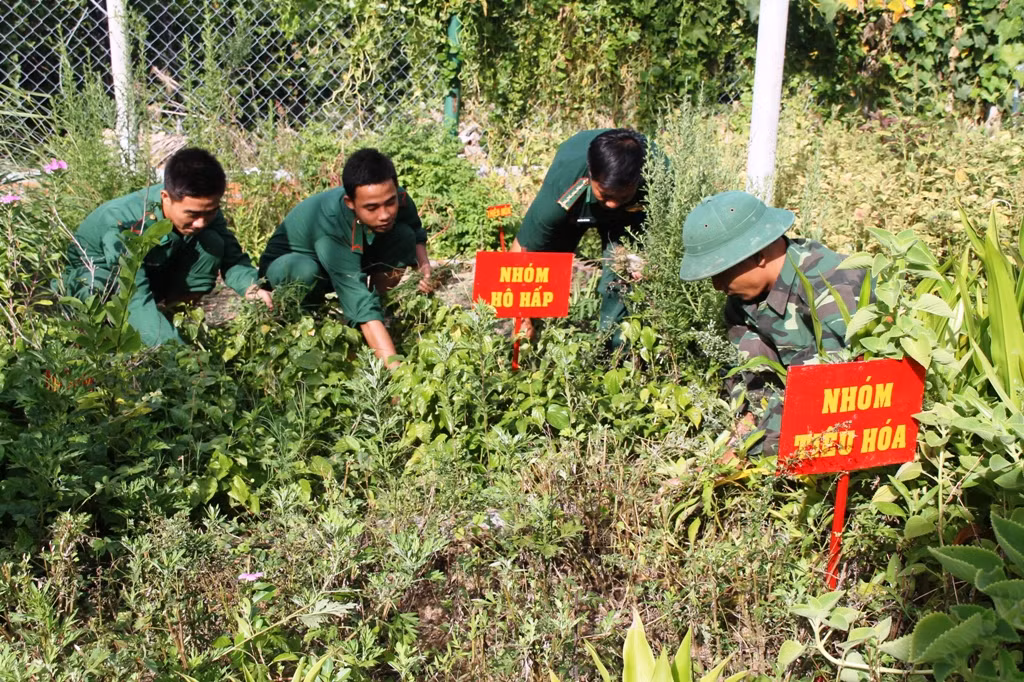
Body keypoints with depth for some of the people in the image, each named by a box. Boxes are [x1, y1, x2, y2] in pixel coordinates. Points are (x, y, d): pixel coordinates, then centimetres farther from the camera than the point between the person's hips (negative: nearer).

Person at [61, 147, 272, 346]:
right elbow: (136, 298, -45)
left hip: (152, 268, 4)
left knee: (212, 243, -22)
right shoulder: (122, 222, -40)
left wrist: (251, 288, -39)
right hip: (95, 274, -4)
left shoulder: (202, 206, -23)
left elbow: (233, 257, -16)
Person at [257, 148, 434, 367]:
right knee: (306, 272, -40)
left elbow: (417, 234, 2)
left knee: (404, 237, -20)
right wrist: (394, 366, -54)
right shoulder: (328, 223, -40)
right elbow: (360, 305, -46)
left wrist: (424, 265, -20)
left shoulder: (399, 200, -24)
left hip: (349, 259, 5)